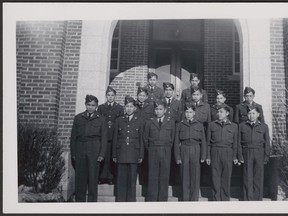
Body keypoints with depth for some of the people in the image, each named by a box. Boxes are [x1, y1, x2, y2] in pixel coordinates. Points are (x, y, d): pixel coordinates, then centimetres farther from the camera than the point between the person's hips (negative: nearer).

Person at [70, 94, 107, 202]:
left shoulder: (101, 119, 6)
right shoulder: (78, 118, 12)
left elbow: (104, 138, 3)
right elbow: (73, 136, 10)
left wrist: (102, 154, -6)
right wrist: (73, 153, 3)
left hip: (94, 151, -2)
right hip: (80, 150, 2)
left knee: (93, 177, 0)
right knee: (80, 178, 4)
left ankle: (92, 201, 9)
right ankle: (80, 200, 14)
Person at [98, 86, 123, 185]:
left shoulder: (119, 108, 12)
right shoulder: (101, 107, 16)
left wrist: (112, 124, -5)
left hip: (115, 136, -1)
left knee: (113, 157, -4)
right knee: (103, 157, -5)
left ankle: (112, 177, 3)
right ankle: (102, 177, 2)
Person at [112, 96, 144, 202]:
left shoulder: (139, 121, 8)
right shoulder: (119, 120, 10)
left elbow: (141, 139, 6)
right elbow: (115, 138, 8)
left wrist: (141, 155, 1)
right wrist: (114, 155, 3)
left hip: (133, 154, -1)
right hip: (121, 153, 1)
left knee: (132, 179, 3)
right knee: (121, 179, 3)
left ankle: (131, 200, 13)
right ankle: (120, 200, 13)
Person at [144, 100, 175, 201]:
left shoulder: (171, 123, 7)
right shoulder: (149, 122, 7)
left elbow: (172, 139, 11)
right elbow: (145, 138, 10)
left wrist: (167, 150, 8)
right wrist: (150, 150, 7)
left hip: (166, 153, 0)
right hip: (153, 153, 0)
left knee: (164, 177, 2)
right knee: (152, 177, 1)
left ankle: (163, 199, 12)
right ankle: (151, 199, 10)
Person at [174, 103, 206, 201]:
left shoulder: (199, 125, 8)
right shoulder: (179, 125, 7)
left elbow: (203, 142, 8)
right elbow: (176, 142, 5)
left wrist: (203, 156, 2)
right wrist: (177, 157, -2)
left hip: (196, 152, 0)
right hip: (184, 151, 0)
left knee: (195, 177, 2)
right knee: (185, 176, 3)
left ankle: (194, 199, 13)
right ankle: (185, 198, 13)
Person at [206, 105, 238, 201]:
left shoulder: (233, 126, 9)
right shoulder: (211, 125, 10)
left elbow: (235, 143, 10)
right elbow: (208, 142, 9)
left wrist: (235, 156, 4)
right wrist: (208, 156, 4)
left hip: (228, 153, 0)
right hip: (215, 153, 0)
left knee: (226, 177, 3)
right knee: (215, 176, 1)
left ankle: (225, 198, 14)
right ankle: (216, 198, 9)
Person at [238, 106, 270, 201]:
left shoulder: (264, 126, 9)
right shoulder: (242, 126, 8)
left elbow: (267, 142, 7)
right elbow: (239, 142, 5)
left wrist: (266, 156, 0)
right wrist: (240, 155, -2)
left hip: (259, 154, 0)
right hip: (247, 153, 0)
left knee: (258, 177, 3)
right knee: (248, 177, 1)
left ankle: (258, 198, 13)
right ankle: (248, 198, 8)